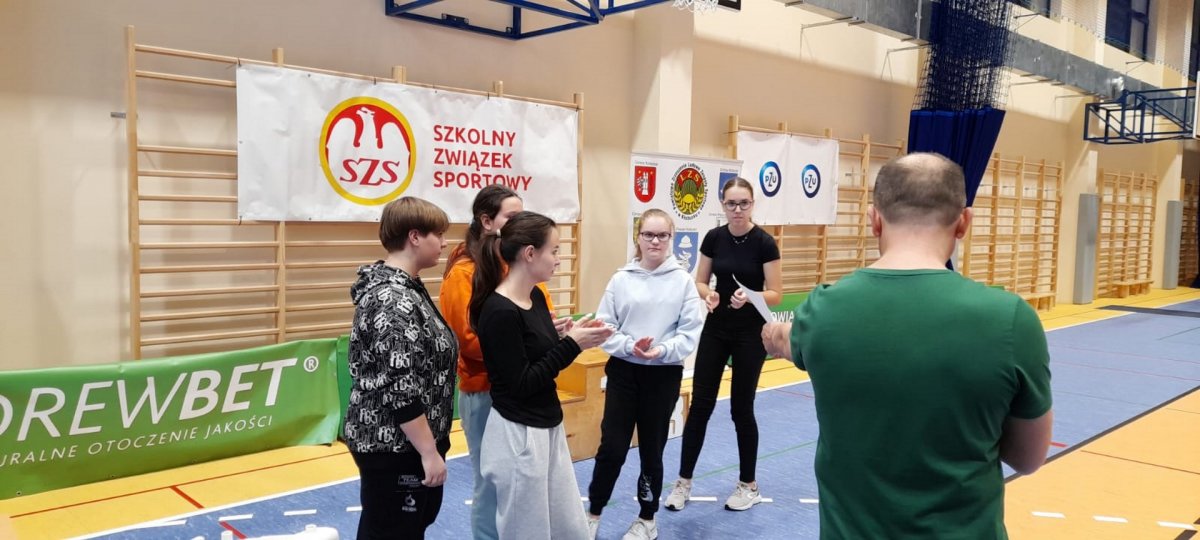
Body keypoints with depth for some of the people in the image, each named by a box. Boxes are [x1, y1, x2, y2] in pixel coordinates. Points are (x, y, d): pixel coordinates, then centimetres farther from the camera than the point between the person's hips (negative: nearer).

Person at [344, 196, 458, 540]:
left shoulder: (401, 287, 9)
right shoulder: (393, 300, -23)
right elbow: (399, 389, -26)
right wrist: (430, 452, -20)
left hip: (400, 441, 10)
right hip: (393, 445, -10)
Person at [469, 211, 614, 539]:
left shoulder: (536, 296, 5)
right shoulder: (499, 312, -21)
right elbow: (520, 384, -20)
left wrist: (573, 338, -5)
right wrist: (571, 345, -17)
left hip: (548, 428, 9)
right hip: (517, 436, -9)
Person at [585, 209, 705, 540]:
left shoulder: (683, 280, -4)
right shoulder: (621, 279, -3)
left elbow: (691, 331, -6)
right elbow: (604, 326, -3)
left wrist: (662, 350, -21)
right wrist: (630, 346, -18)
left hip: (664, 374, 0)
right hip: (623, 371, 0)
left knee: (652, 449, 12)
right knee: (612, 447, 1)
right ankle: (594, 513, 23)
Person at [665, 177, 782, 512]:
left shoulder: (764, 243, -12)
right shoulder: (714, 238, -1)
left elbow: (776, 294, -10)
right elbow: (699, 282, 6)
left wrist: (749, 296, -29)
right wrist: (708, 294, -16)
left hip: (751, 333, -3)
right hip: (716, 329, 3)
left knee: (741, 408, 4)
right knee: (700, 404, 4)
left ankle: (749, 486, 22)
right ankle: (684, 482, 15)